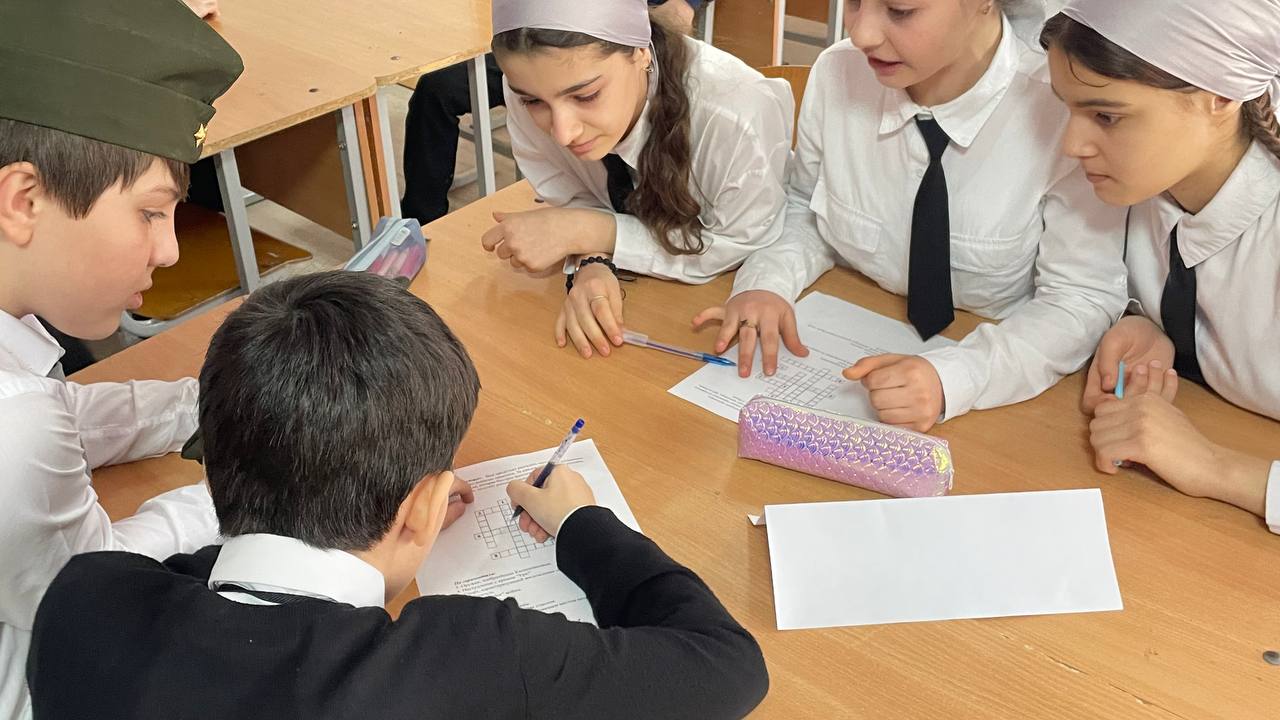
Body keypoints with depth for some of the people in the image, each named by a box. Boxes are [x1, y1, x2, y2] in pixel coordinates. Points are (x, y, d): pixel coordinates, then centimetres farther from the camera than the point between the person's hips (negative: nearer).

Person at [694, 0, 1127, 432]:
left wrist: (953, 377, -30)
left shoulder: (1066, 112, -19)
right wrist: (766, 281, -13)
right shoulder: (835, 76, -10)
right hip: (842, 379, 1)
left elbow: (1086, 300, -14)